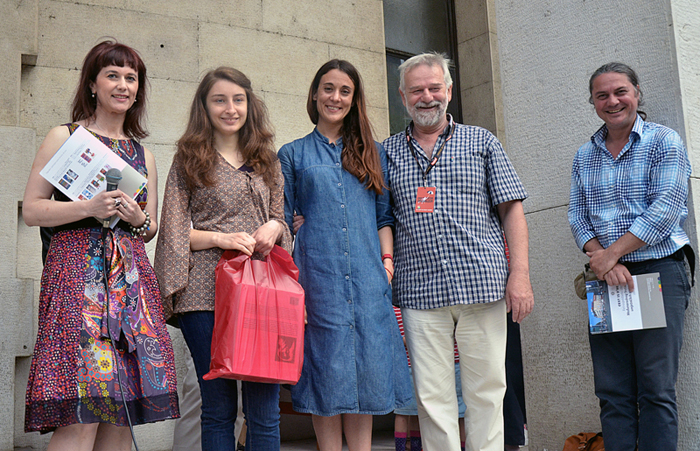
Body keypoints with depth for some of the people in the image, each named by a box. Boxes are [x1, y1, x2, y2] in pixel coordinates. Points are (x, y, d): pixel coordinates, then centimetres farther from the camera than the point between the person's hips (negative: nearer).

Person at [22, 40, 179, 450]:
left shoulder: (143, 154, 19)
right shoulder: (65, 137, 6)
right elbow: (32, 209, 1)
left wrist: (137, 219, -1)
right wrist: (89, 208, -14)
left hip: (132, 274, 5)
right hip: (78, 270, -4)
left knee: (123, 411, 1)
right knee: (81, 410, -12)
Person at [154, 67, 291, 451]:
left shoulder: (267, 161, 18)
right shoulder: (188, 161, 8)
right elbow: (173, 232, 3)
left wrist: (274, 227, -2)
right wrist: (222, 238, -11)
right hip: (206, 292, -2)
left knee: (265, 408, 0)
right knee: (218, 408, 3)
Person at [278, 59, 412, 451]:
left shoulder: (373, 153, 16)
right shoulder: (293, 154, 11)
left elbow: (384, 216, 14)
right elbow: (282, 221, 8)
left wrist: (387, 262, 2)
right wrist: (286, 278, -4)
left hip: (367, 277, 2)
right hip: (318, 275, -2)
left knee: (367, 367, 2)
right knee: (326, 368, -1)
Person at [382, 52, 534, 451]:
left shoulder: (482, 142, 11)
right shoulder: (389, 152, 14)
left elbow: (511, 209, 6)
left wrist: (520, 273, -4)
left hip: (482, 283, -1)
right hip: (419, 291, 1)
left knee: (487, 388, 3)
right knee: (432, 394, 2)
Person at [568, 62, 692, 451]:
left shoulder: (664, 141, 0)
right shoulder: (584, 156, 15)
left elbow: (666, 208, -10)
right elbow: (577, 215, 8)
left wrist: (611, 253, -14)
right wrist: (602, 261, -9)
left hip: (658, 272, -4)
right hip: (606, 279, 4)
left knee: (656, 390, -4)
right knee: (612, 392, 5)